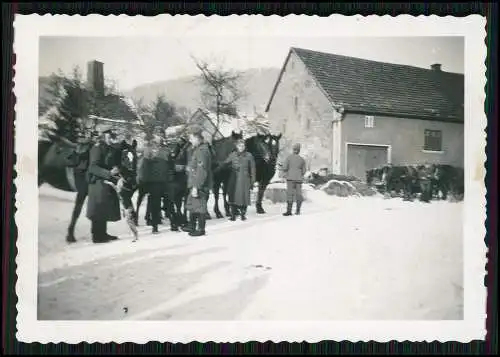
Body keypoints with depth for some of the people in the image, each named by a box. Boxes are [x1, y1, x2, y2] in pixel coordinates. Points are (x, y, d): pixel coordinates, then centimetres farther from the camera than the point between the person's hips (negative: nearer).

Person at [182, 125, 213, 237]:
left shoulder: (202, 151, -19)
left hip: (200, 185, -10)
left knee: (199, 206, -1)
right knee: (192, 205, 20)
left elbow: (201, 171, -24)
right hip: (194, 184, 10)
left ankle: (201, 229, 11)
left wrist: (196, 187, -25)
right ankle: (191, 226, 33)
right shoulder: (196, 149, 13)